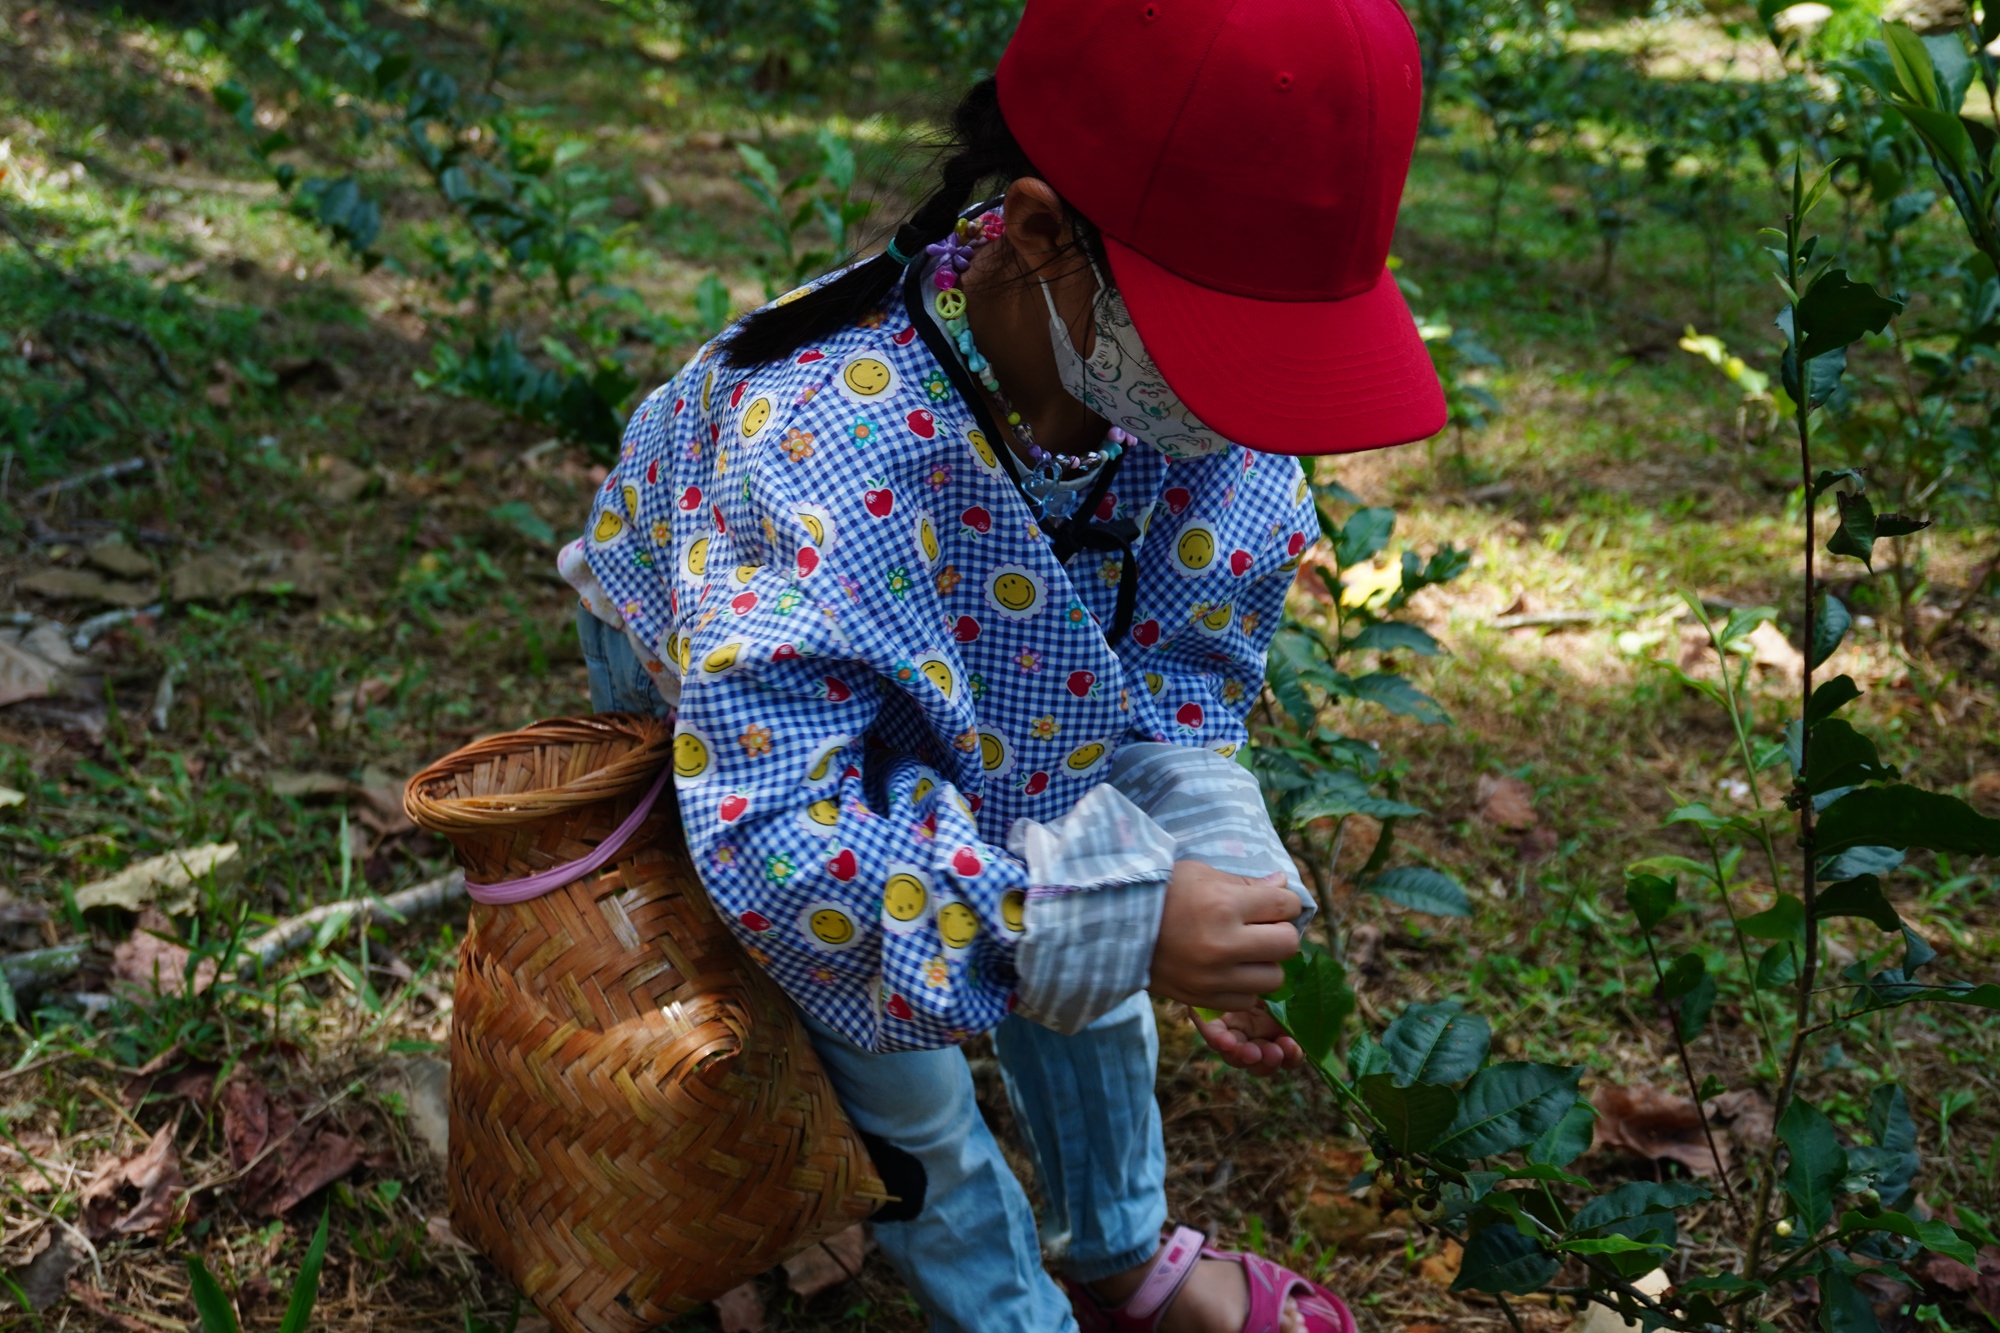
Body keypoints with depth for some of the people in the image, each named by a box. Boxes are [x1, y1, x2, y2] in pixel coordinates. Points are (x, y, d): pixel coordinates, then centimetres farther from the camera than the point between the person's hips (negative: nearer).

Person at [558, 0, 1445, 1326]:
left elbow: (1170, 679, -15)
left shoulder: (1189, 392, -30)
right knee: (901, 1081, 5)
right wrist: (1113, 915, -51)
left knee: (1084, 975, 17)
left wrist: (1215, 875, -32)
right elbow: (771, 820, -47)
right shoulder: (819, 445, -48)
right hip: (727, 705, -5)